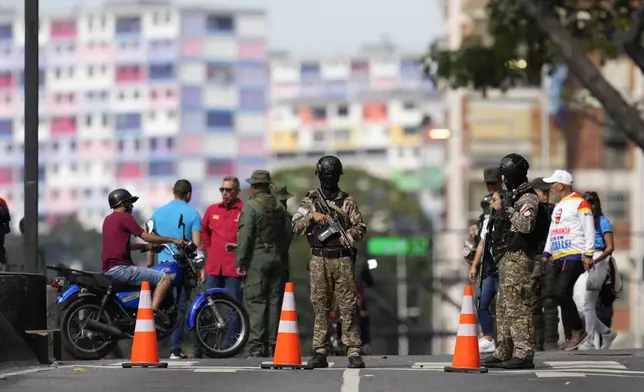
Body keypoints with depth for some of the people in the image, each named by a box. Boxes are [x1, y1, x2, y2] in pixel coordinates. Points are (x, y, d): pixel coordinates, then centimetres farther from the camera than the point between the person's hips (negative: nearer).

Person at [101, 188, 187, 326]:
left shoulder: (108, 219, 22)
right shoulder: (124, 217, -7)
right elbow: (146, 236, -10)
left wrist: (146, 246, 24)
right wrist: (173, 240, -3)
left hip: (108, 270, 10)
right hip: (120, 267, -10)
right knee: (165, 278, -13)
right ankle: (154, 310, -26)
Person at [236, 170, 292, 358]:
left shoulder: (251, 206, -7)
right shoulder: (279, 206, 12)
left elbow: (245, 235, -13)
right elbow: (288, 234, 13)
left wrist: (240, 261, -11)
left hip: (257, 258, -6)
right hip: (277, 258, 6)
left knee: (255, 302, -6)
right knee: (274, 302, 7)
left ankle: (256, 345, -13)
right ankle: (271, 345, 8)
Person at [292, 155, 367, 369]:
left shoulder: (347, 201, 8)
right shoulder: (310, 201, 10)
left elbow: (361, 227, 4)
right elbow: (296, 227, 4)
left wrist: (350, 235, -16)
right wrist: (312, 216, -12)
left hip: (342, 260, -1)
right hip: (319, 260, 1)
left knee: (348, 307, -4)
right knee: (320, 307, 3)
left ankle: (354, 352, -5)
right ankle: (320, 353, 6)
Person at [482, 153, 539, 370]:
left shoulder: (527, 198, -11)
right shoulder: (513, 197, 20)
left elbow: (526, 225, -27)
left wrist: (508, 210, -21)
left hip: (518, 258, -11)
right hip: (507, 257, 11)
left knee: (517, 306, -13)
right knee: (503, 306, 13)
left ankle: (524, 354, -14)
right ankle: (503, 353, 18)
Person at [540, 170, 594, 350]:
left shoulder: (580, 203, -5)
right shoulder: (558, 206, 22)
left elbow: (589, 230, -10)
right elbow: (552, 231, 26)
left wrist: (588, 254, -15)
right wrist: (546, 253, 19)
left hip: (574, 256, -9)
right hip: (559, 258, 9)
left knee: (563, 293, -17)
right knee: (563, 295, 3)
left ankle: (577, 331, -9)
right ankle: (573, 334, 5)